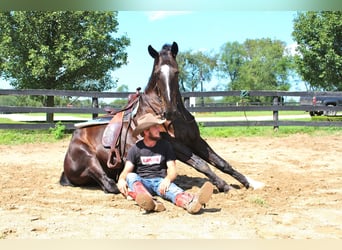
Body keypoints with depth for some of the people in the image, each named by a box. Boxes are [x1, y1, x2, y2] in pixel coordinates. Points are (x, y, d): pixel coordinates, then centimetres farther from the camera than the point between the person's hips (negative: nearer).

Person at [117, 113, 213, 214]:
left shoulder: (165, 145, 12)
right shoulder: (135, 148, 8)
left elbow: (172, 170, 4)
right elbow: (127, 170, -2)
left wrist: (167, 179, -21)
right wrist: (121, 179, -27)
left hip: (160, 181, 0)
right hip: (141, 182, 0)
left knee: (171, 188, -34)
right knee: (131, 176, -33)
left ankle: (190, 202, -70)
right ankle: (148, 201, -65)